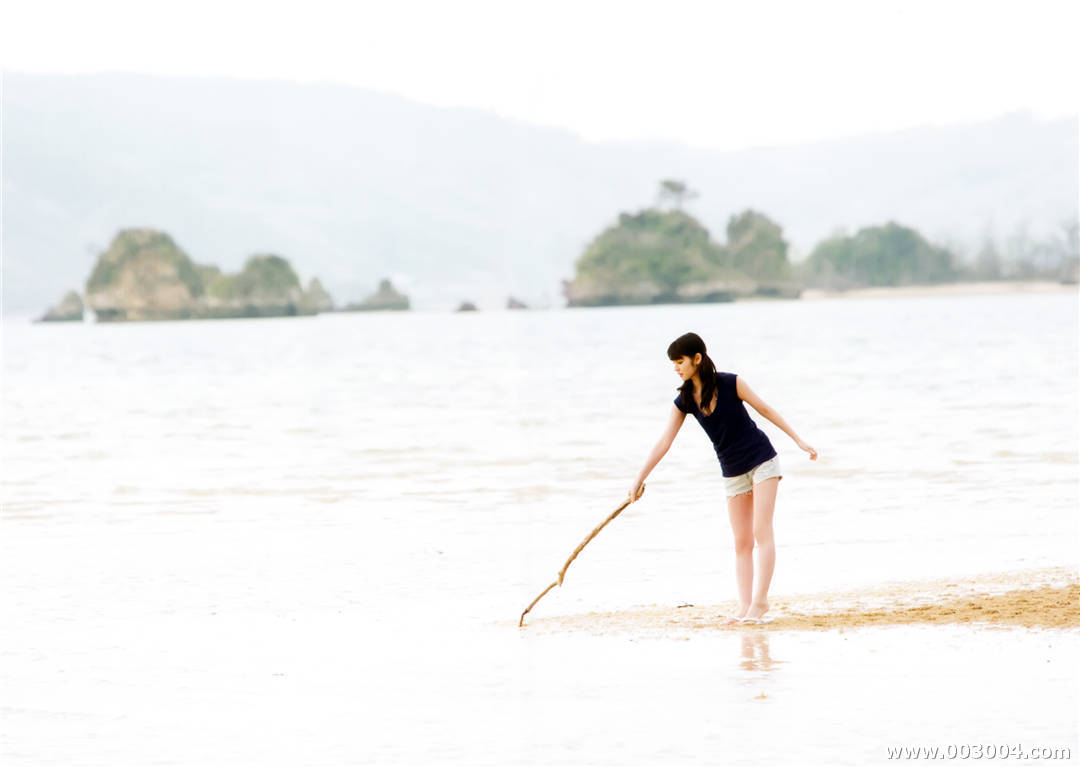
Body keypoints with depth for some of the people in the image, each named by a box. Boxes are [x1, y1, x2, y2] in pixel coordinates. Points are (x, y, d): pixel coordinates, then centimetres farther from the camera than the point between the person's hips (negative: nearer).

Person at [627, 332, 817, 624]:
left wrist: (798, 440, -2)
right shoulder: (684, 402, -4)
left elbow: (765, 409, -5)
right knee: (742, 542, 2)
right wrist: (639, 479, -11)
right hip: (733, 473, 4)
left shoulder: (731, 383, -14)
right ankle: (744, 606, 0)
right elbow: (664, 442, -5)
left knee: (762, 531, -11)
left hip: (762, 460, -4)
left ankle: (760, 600, -9)